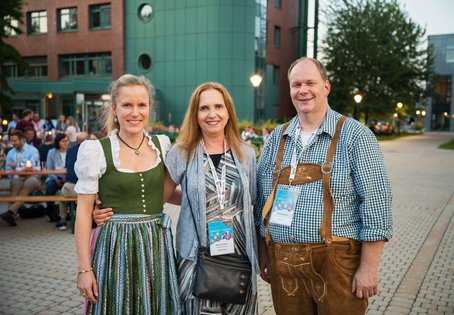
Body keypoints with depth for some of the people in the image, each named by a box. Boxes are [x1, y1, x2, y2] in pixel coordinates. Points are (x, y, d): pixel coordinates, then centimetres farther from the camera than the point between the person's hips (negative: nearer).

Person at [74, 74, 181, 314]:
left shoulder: (162, 144, 3)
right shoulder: (96, 150, -9)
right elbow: (83, 212, -7)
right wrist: (84, 268, -8)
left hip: (157, 244, 4)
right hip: (116, 246, -3)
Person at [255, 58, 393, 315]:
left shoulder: (355, 136, -5)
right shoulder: (276, 139, 8)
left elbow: (375, 203, -9)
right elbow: (262, 201, 12)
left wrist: (368, 267, -11)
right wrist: (263, 256, 10)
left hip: (337, 264, -4)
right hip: (282, 263, 4)